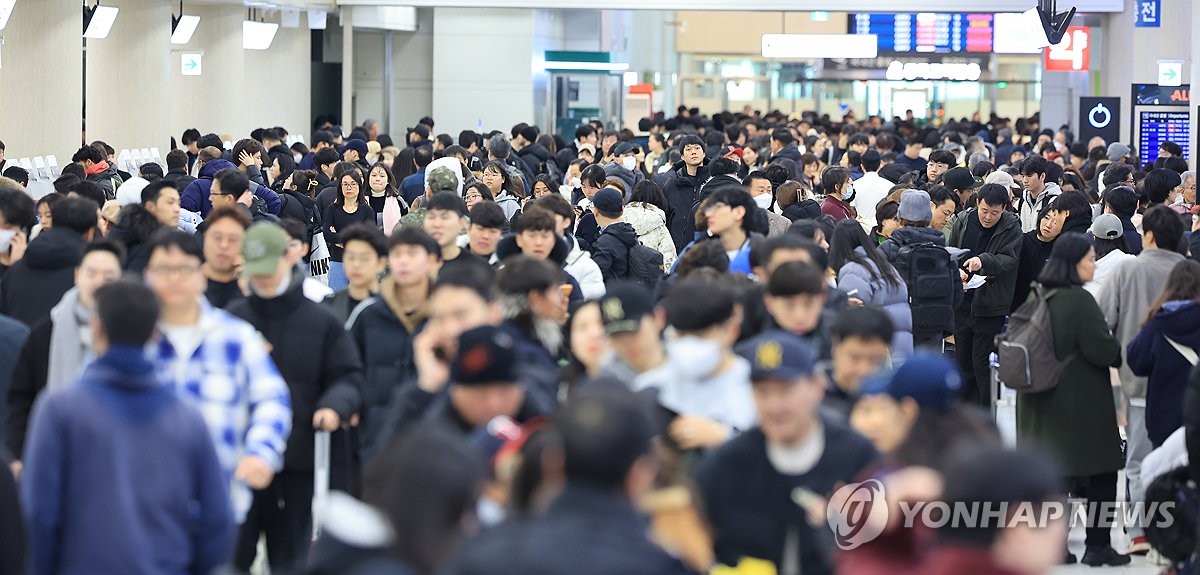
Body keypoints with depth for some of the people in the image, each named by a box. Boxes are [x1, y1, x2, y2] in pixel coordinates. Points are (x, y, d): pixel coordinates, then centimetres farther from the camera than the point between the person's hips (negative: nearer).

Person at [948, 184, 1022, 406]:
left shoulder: (1011, 228, -7)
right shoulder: (964, 221, 4)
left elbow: (1009, 259, -18)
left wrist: (983, 261, -35)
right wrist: (956, 271, -9)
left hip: (990, 305, -5)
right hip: (962, 302, 5)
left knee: (982, 362, -7)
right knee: (963, 360, 13)